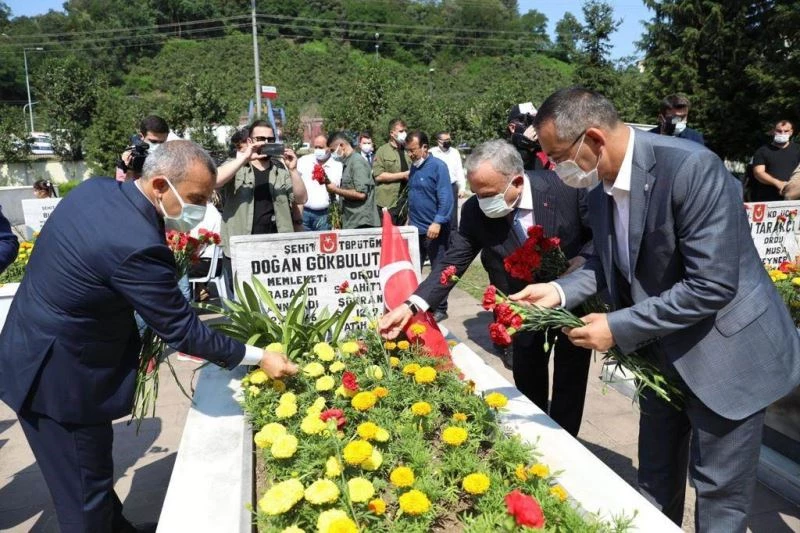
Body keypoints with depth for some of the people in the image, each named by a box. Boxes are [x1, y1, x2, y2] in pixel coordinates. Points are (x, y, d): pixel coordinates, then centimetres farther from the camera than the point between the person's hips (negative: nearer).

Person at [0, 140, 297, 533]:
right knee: (85, 494, 10)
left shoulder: (93, 189, -4)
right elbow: (182, 331, -23)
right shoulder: (138, 245, -31)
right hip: (59, 378, -9)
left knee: (92, 474, 26)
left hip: (33, 354, 9)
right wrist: (258, 358, -14)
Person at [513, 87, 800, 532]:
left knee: (720, 495, 9)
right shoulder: (601, 186, -4)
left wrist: (619, 328, -25)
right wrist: (561, 291, -10)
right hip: (661, 353, 7)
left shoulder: (692, 167, -28)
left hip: (724, 354, -7)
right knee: (655, 481, 23)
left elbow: (712, 285, -29)